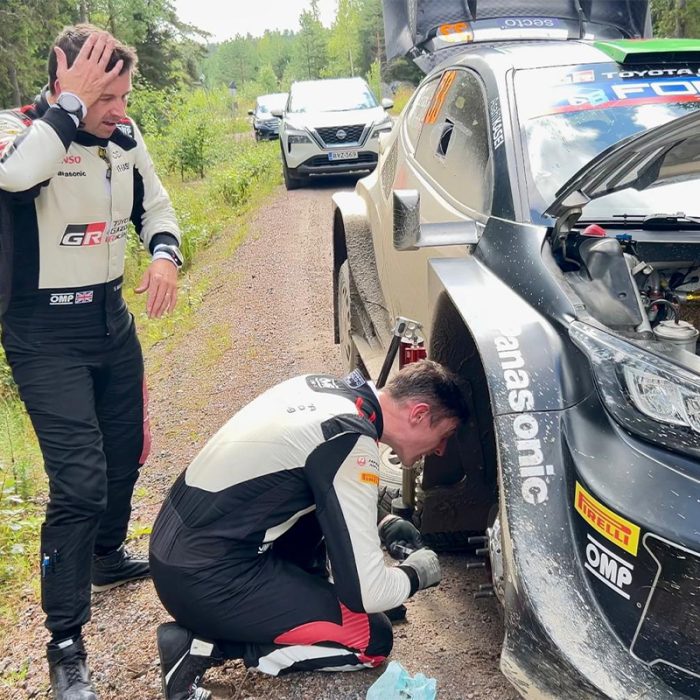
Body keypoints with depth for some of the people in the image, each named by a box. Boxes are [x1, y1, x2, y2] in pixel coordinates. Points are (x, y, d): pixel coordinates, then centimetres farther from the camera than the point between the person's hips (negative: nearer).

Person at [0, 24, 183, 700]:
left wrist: (165, 254, -8)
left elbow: (155, 207, 13)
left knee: (125, 450, 19)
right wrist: (70, 103, -31)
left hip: (111, 317, 7)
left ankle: (107, 555, 48)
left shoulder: (123, 137, 1)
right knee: (80, 480, -14)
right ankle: (65, 644, 0)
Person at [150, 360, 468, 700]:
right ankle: (204, 644, -3)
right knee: (373, 639, -1)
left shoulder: (329, 389, 6)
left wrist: (375, 528, 17)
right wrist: (416, 573, 3)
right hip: (205, 579, -9)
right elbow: (363, 592, -19)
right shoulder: (352, 444, -20)